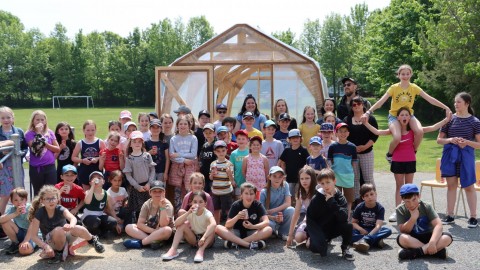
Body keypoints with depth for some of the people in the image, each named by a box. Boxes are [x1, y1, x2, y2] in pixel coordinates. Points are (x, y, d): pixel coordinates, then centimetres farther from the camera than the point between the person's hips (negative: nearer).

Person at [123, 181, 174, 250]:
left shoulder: (167, 205, -13)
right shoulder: (147, 204, -3)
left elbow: (163, 225, -25)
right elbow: (140, 223, -10)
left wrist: (162, 207, -33)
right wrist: (153, 231, -23)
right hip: (149, 231, 4)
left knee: (167, 230, -38)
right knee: (128, 227, -15)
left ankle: (140, 242, -28)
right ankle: (154, 241, -30)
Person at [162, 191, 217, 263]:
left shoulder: (207, 213, -20)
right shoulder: (191, 213, -9)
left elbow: (213, 224, -44)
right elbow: (176, 223, -24)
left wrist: (203, 237, -54)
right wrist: (188, 212, -34)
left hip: (207, 241, -3)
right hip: (194, 239, 3)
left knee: (212, 228, -33)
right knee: (183, 225, -18)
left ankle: (201, 251, -43)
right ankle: (173, 250, -28)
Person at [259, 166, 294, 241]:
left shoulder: (285, 185, -6)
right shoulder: (264, 192, -11)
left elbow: (288, 203, -13)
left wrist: (271, 211, -20)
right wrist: (273, 218, -32)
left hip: (282, 216, 2)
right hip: (270, 218, -2)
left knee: (291, 210, -31)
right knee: (268, 225, -37)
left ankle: (283, 233, -6)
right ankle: (274, 231, 4)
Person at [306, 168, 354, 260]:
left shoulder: (340, 197, -11)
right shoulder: (316, 199, -16)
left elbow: (344, 217, -25)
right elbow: (310, 219, -8)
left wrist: (332, 202, -31)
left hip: (333, 228, 2)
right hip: (319, 229, -2)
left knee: (348, 226, -28)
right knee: (318, 248, -30)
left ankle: (345, 248, 0)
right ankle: (312, 241, 9)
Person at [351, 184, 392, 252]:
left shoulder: (380, 208, -10)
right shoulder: (359, 207, -4)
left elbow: (378, 225, -21)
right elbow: (353, 222, -1)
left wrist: (369, 235, -38)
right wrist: (361, 230, -23)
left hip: (374, 231, 0)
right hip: (362, 230, 0)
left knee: (388, 231, -30)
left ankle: (364, 240, -46)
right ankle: (376, 241, -34)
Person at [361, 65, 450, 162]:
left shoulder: (414, 88, -7)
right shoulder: (394, 88, -13)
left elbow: (430, 99, -10)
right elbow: (381, 101, -20)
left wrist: (446, 108, -18)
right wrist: (368, 112, -32)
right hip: (394, 115, -3)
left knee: (419, 132, -28)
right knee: (397, 138, -31)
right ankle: (389, 154, 2)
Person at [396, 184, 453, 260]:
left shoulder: (426, 207, -10)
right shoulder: (400, 210, -9)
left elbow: (438, 225, -21)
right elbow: (403, 231, -15)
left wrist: (432, 242, -37)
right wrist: (413, 218, -29)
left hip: (428, 237, 1)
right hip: (412, 240, -1)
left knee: (448, 237, -28)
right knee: (401, 238, -35)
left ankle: (417, 252, -33)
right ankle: (437, 249, -30)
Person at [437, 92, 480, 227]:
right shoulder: (450, 119, 3)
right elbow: (439, 140, 7)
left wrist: (467, 142, -19)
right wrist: (450, 140, -12)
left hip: (466, 155, -2)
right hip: (450, 155, 2)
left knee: (468, 186, 3)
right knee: (451, 185, 8)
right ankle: (449, 216, 16)